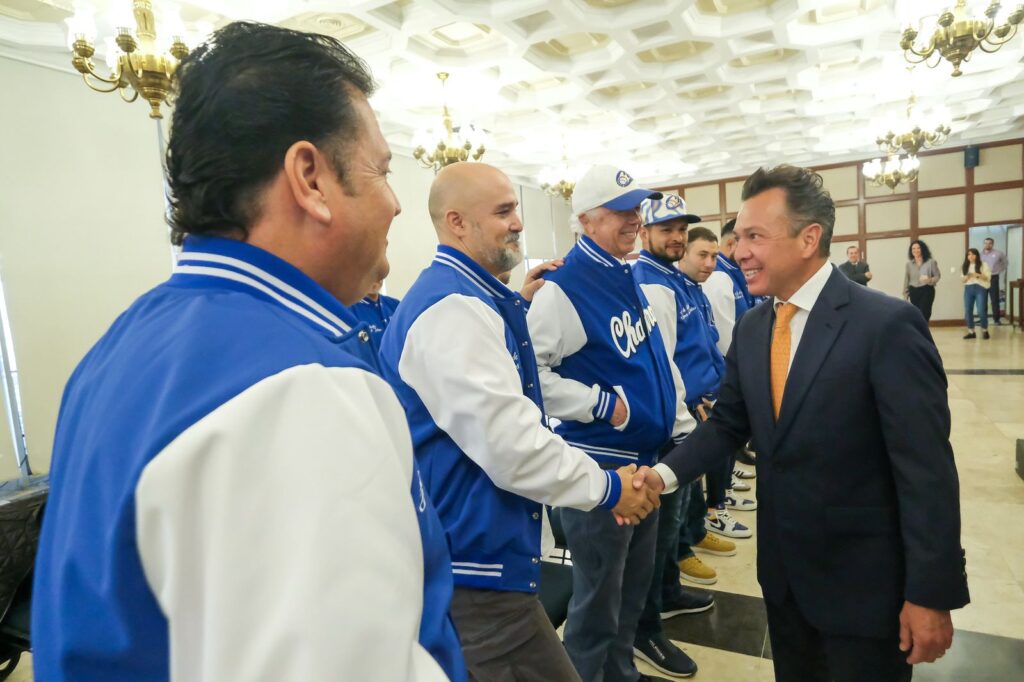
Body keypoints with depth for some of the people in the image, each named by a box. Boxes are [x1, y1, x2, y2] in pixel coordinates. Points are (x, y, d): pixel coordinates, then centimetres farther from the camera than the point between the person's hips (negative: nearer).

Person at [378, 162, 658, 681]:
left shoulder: (471, 300, 10)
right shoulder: (453, 307, -22)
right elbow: (511, 448, -26)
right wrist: (606, 489, -12)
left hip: (481, 550, 9)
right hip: (476, 561, -9)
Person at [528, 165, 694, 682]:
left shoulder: (627, 277, 8)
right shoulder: (564, 288, -18)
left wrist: (681, 426, 13)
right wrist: (604, 404, -21)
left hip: (645, 456, 9)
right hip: (599, 464, -8)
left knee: (634, 583, 24)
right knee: (598, 597, 8)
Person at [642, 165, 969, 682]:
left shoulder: (886, 325, -19)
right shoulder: (751, 328, 1)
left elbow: (926, 470, -18)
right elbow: (727, 422, 4)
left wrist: (930, 594, -16)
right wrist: (665, 473, -12)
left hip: (862, 576, -6)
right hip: (781, 568, 6)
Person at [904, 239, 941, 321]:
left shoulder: (931, 262, -4)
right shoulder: (909, 264, 4)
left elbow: (938, 276, 0)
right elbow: (906, 280, 7)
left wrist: (929, 280, -22)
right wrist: (905, 294, 5)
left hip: (927, 291, -3)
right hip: (914, 292, 3)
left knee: (923, 315, -12)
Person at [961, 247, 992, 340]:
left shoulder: (983, 264, 2)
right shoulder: (965, 266, 13)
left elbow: (988, 277, -4)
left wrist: (977, 275, -18)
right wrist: (967, 277, -9)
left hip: (980, 288, -4)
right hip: (968, 289, 4)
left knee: (981, 310, -10)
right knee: (968, 311, 2)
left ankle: (984, 330, 6)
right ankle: (971, 332, 10)